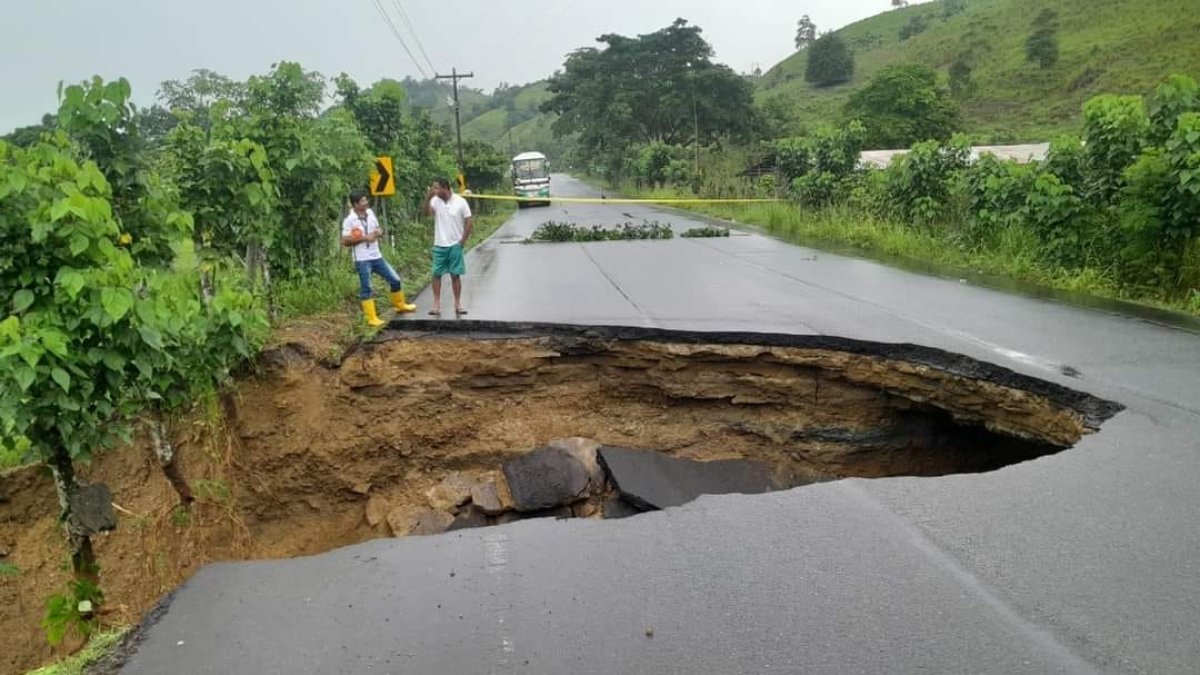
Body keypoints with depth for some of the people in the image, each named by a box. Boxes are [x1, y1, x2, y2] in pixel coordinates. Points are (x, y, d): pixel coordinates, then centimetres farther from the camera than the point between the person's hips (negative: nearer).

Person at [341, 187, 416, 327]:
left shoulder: (370, 213, 6)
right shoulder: (349, 220, -13)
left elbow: (378, 229, 18)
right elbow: (344, 241, -15)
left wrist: (379, 233, -7)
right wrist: (364, 238, -20)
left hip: (377, 256, 7)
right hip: (362, 260, -7)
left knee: (395, 279, 12)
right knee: (366, 289, 0)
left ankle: (400, 305, 32)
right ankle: (372, 318, 6)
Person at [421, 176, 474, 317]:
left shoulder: (460, 202, -8)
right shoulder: (435, 201, -1)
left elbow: (469, 222, -5)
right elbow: (425, 212, -17)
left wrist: (463, 241, -6)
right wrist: (428, 197, -27)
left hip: (455, 245, -2)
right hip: (439, 245, 2)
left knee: (455, 275, 4)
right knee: (436, 274, 2)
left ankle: (458, 304, 12)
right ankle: (436, 304, 8)